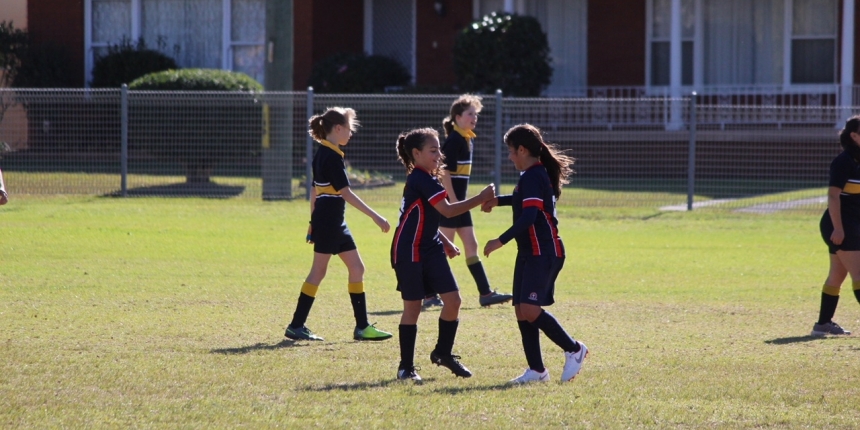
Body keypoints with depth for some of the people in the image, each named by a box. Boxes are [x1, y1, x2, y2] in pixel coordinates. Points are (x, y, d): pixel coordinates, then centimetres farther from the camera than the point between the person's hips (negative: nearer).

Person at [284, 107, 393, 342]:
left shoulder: (323, 154, 13)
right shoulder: (332, 157, -16)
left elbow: (315, 191, 17)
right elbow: (346, 193, -21)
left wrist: (313, 223, 22)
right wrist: (375, 216, -21)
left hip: (334, 223, 10)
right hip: (328, 222, -10)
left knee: (357, 268, 9)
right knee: (318, 272, -3)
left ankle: (362, 326, 10)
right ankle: (296, 326, 3)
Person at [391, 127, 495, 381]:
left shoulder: (426, 179, 12)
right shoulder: (420, 180, -18)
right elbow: (447, 210, -24)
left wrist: (445, 242, 17)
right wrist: (481, 199, -21)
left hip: (430, 249, 9)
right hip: (409, 252, -9)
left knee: (452, 299, 0)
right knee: (413, 307, -2)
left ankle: (443, 353, 17)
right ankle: (406, 367, 8)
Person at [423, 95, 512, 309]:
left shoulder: (467, 140, 14)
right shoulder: (454, 140, -14)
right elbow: (444, 170, -20)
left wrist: (460, 200, 20)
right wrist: (452, 199, -22)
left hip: (459, 202, 10)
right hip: (450, 202, -10)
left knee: (471, 246, 9)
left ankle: (485, 293, 11)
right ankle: (429, 295, 0)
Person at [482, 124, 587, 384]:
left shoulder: (532, 177, -15)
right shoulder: (539, 174, 17)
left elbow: (529, 216, -25)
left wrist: (500, 241, -24)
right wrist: (498, 201, 41)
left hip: (543, 252, -11)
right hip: (530, 253, 11)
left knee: (529, 309, -16)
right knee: (521, 311, 7)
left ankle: (573, 349, -4)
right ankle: (536, 370, 8)